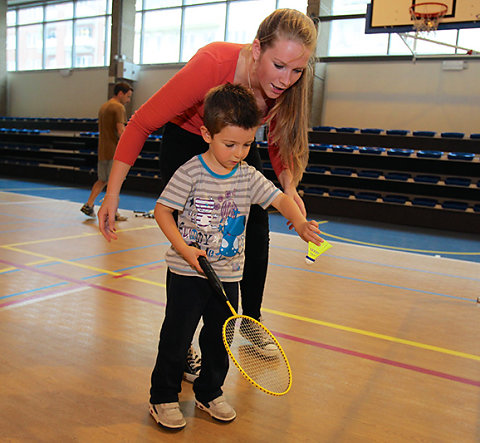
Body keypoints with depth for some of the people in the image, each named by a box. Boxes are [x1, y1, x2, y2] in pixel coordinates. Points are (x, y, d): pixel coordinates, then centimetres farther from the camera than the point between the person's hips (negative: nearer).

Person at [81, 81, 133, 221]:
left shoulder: (103, 107, 18)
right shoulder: (119, 107, -10)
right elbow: (120, 131, -18)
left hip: (102, 151, 8)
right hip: (114, 151, -8)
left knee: (102, 180, 17)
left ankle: (88, 205, 14)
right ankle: (112, 213, 4)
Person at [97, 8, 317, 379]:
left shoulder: (287, 84, -23)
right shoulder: (212, 65, -38)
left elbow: (280, 140, -6)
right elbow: (142, 123, -31)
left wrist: (289, 186, -25)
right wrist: (112, 193, -34)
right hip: (186, 141, -4)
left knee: (256, 231, 1)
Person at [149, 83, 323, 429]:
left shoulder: (249, 177, -1)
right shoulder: (191, 173, -13)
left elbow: (280, 198, -2)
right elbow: (162, 210, -9)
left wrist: (300, 222, -22)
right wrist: (184, 249, -20)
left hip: (227, 275, 5)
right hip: (188, 273, -4)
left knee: (219, 339, 16)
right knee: (177, 337, 5)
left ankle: (209, 392, 36)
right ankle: (163, 397, 24)